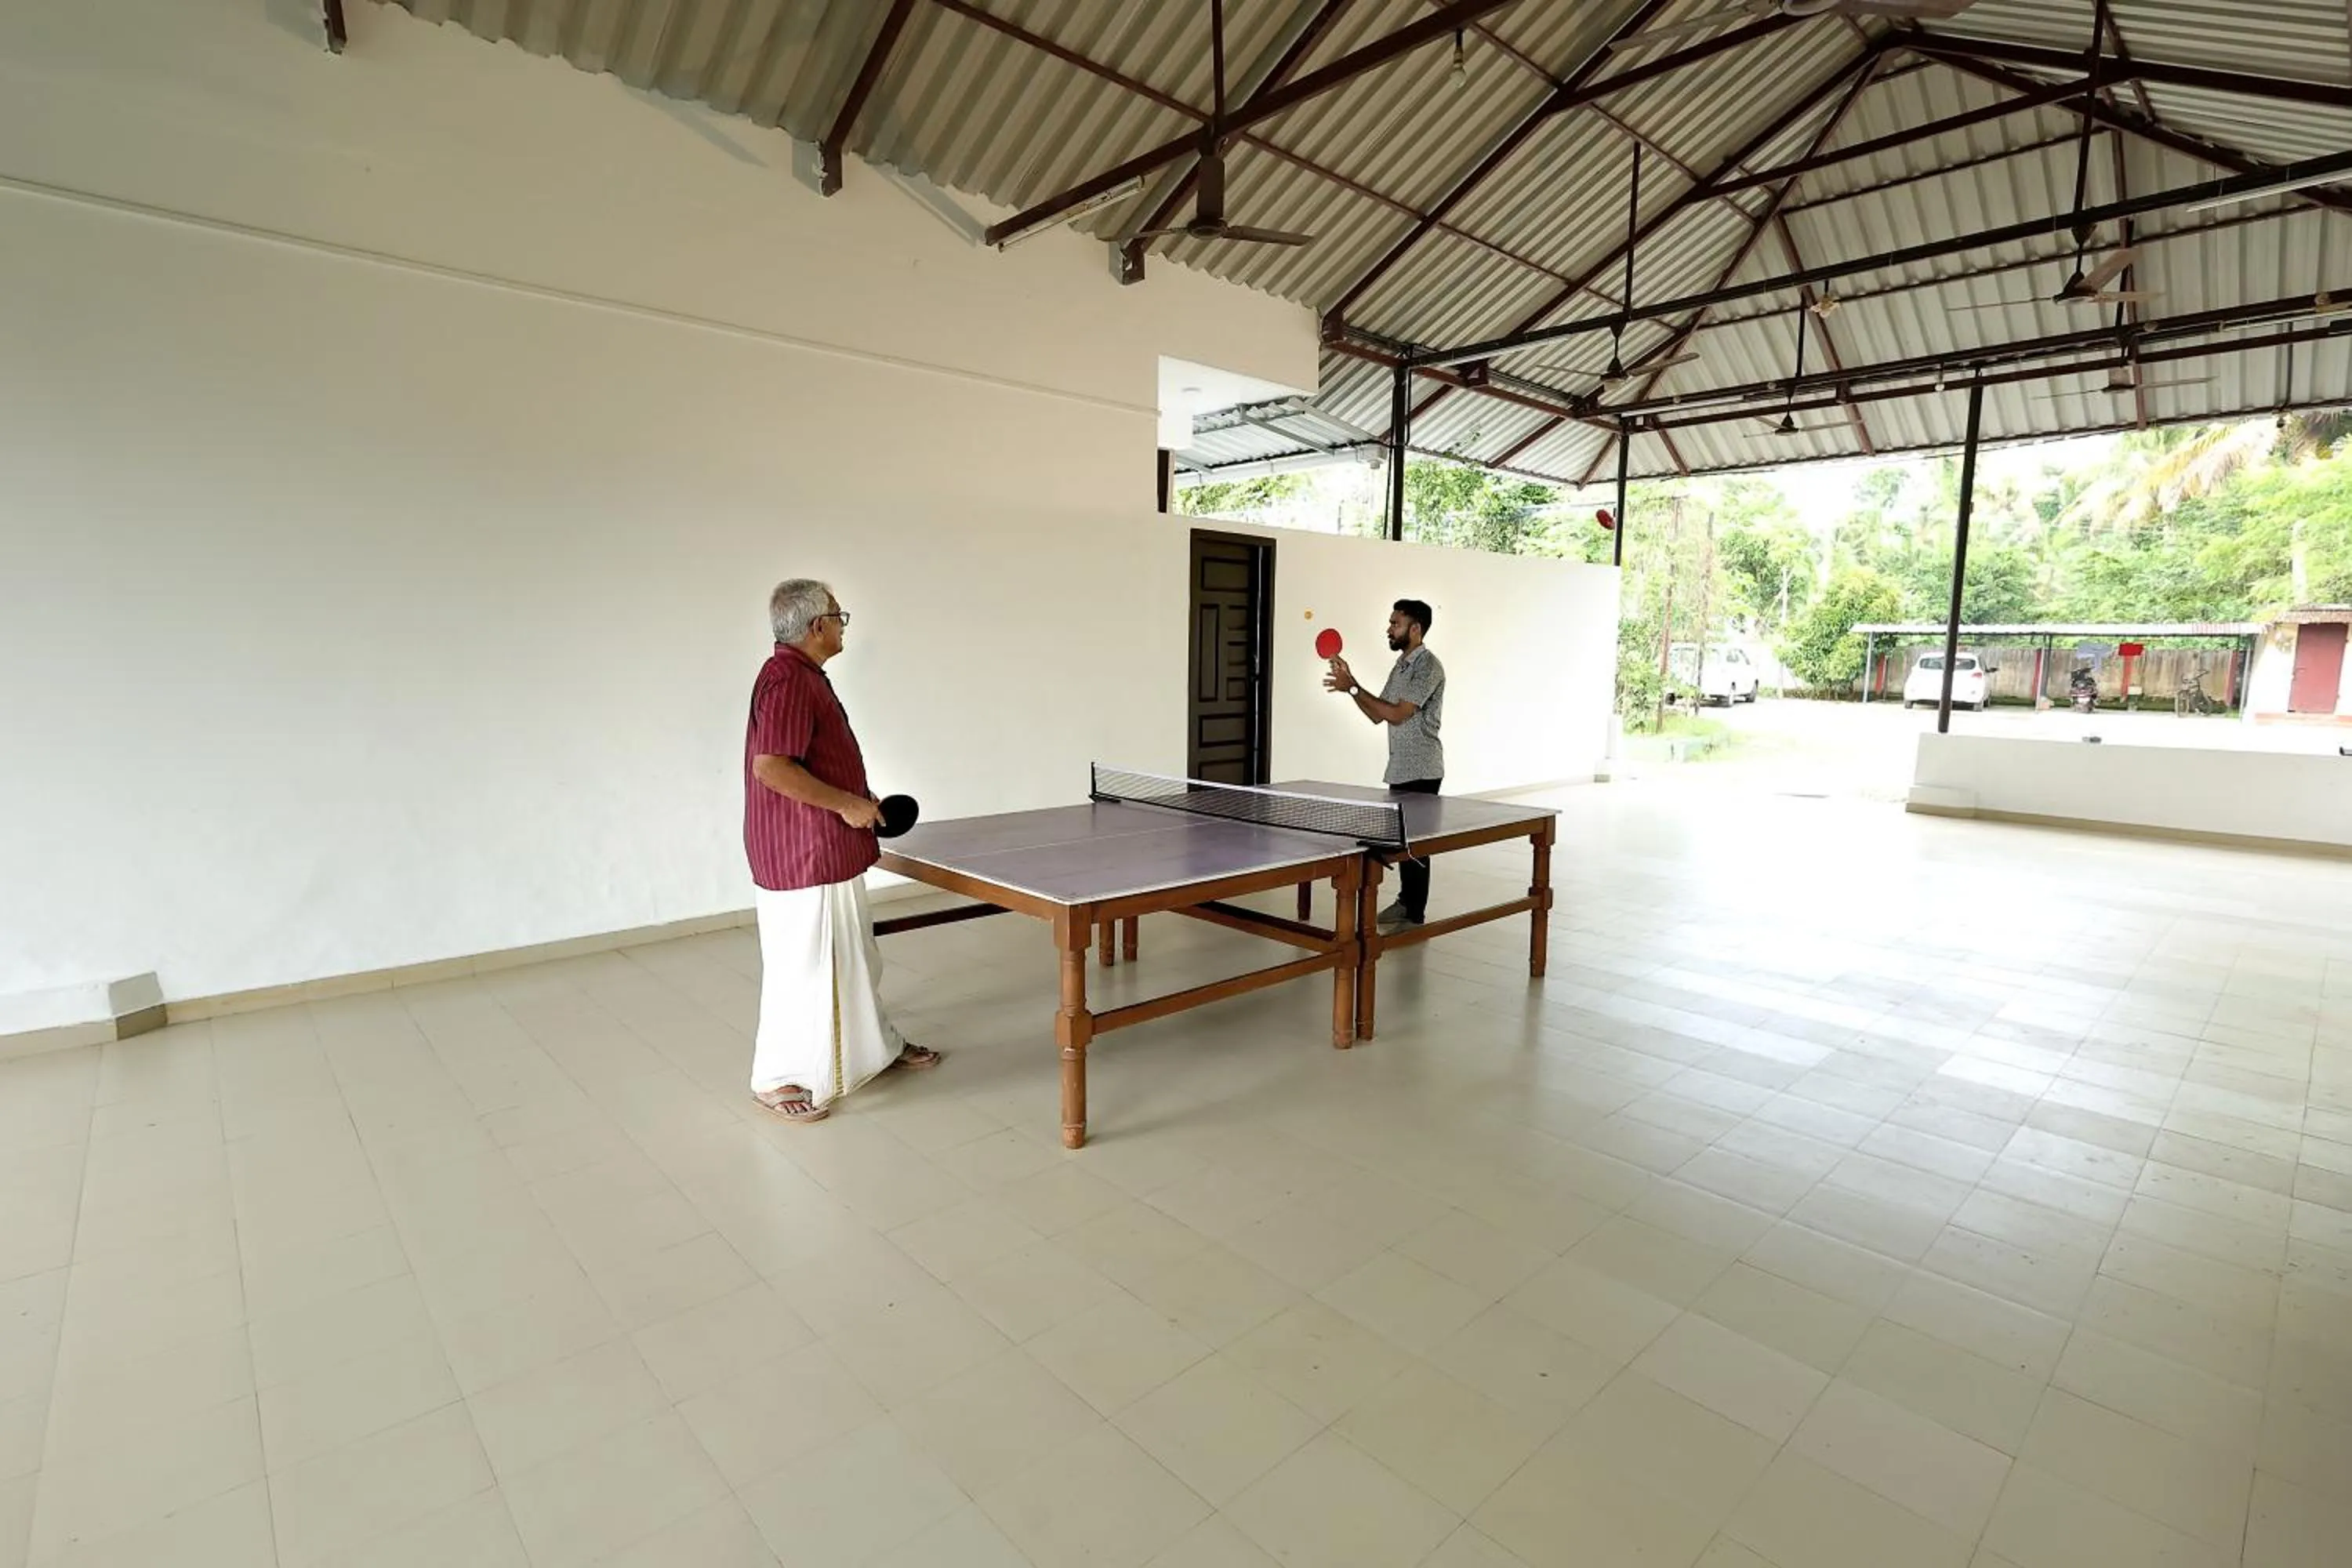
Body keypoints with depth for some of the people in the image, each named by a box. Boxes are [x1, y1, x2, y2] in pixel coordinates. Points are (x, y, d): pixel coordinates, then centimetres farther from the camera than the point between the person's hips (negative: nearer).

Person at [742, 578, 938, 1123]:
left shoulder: (807, 676, 14)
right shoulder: (787, 679, -19)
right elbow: (770, 767, -27)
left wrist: (858, 803, 15)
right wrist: (846, 804, -22)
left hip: (832, 852, 11)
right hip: (802, 856, -11)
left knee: (855, 957, 21)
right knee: (803, 966, 2)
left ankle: (879, 1046, 36)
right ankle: (777, 1078, 17)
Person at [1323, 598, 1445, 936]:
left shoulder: (1428, 666, -14)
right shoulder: (1401, 664, 15)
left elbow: (1397, 714, -22)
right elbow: (1377, 715, 13)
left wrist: (1353, 688, -20)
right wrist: (1351, 684, 1)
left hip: (1421, 771, -9)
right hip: (1400, 768, 9)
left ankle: (1414, 914, 4)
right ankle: (1405, 900, 26)